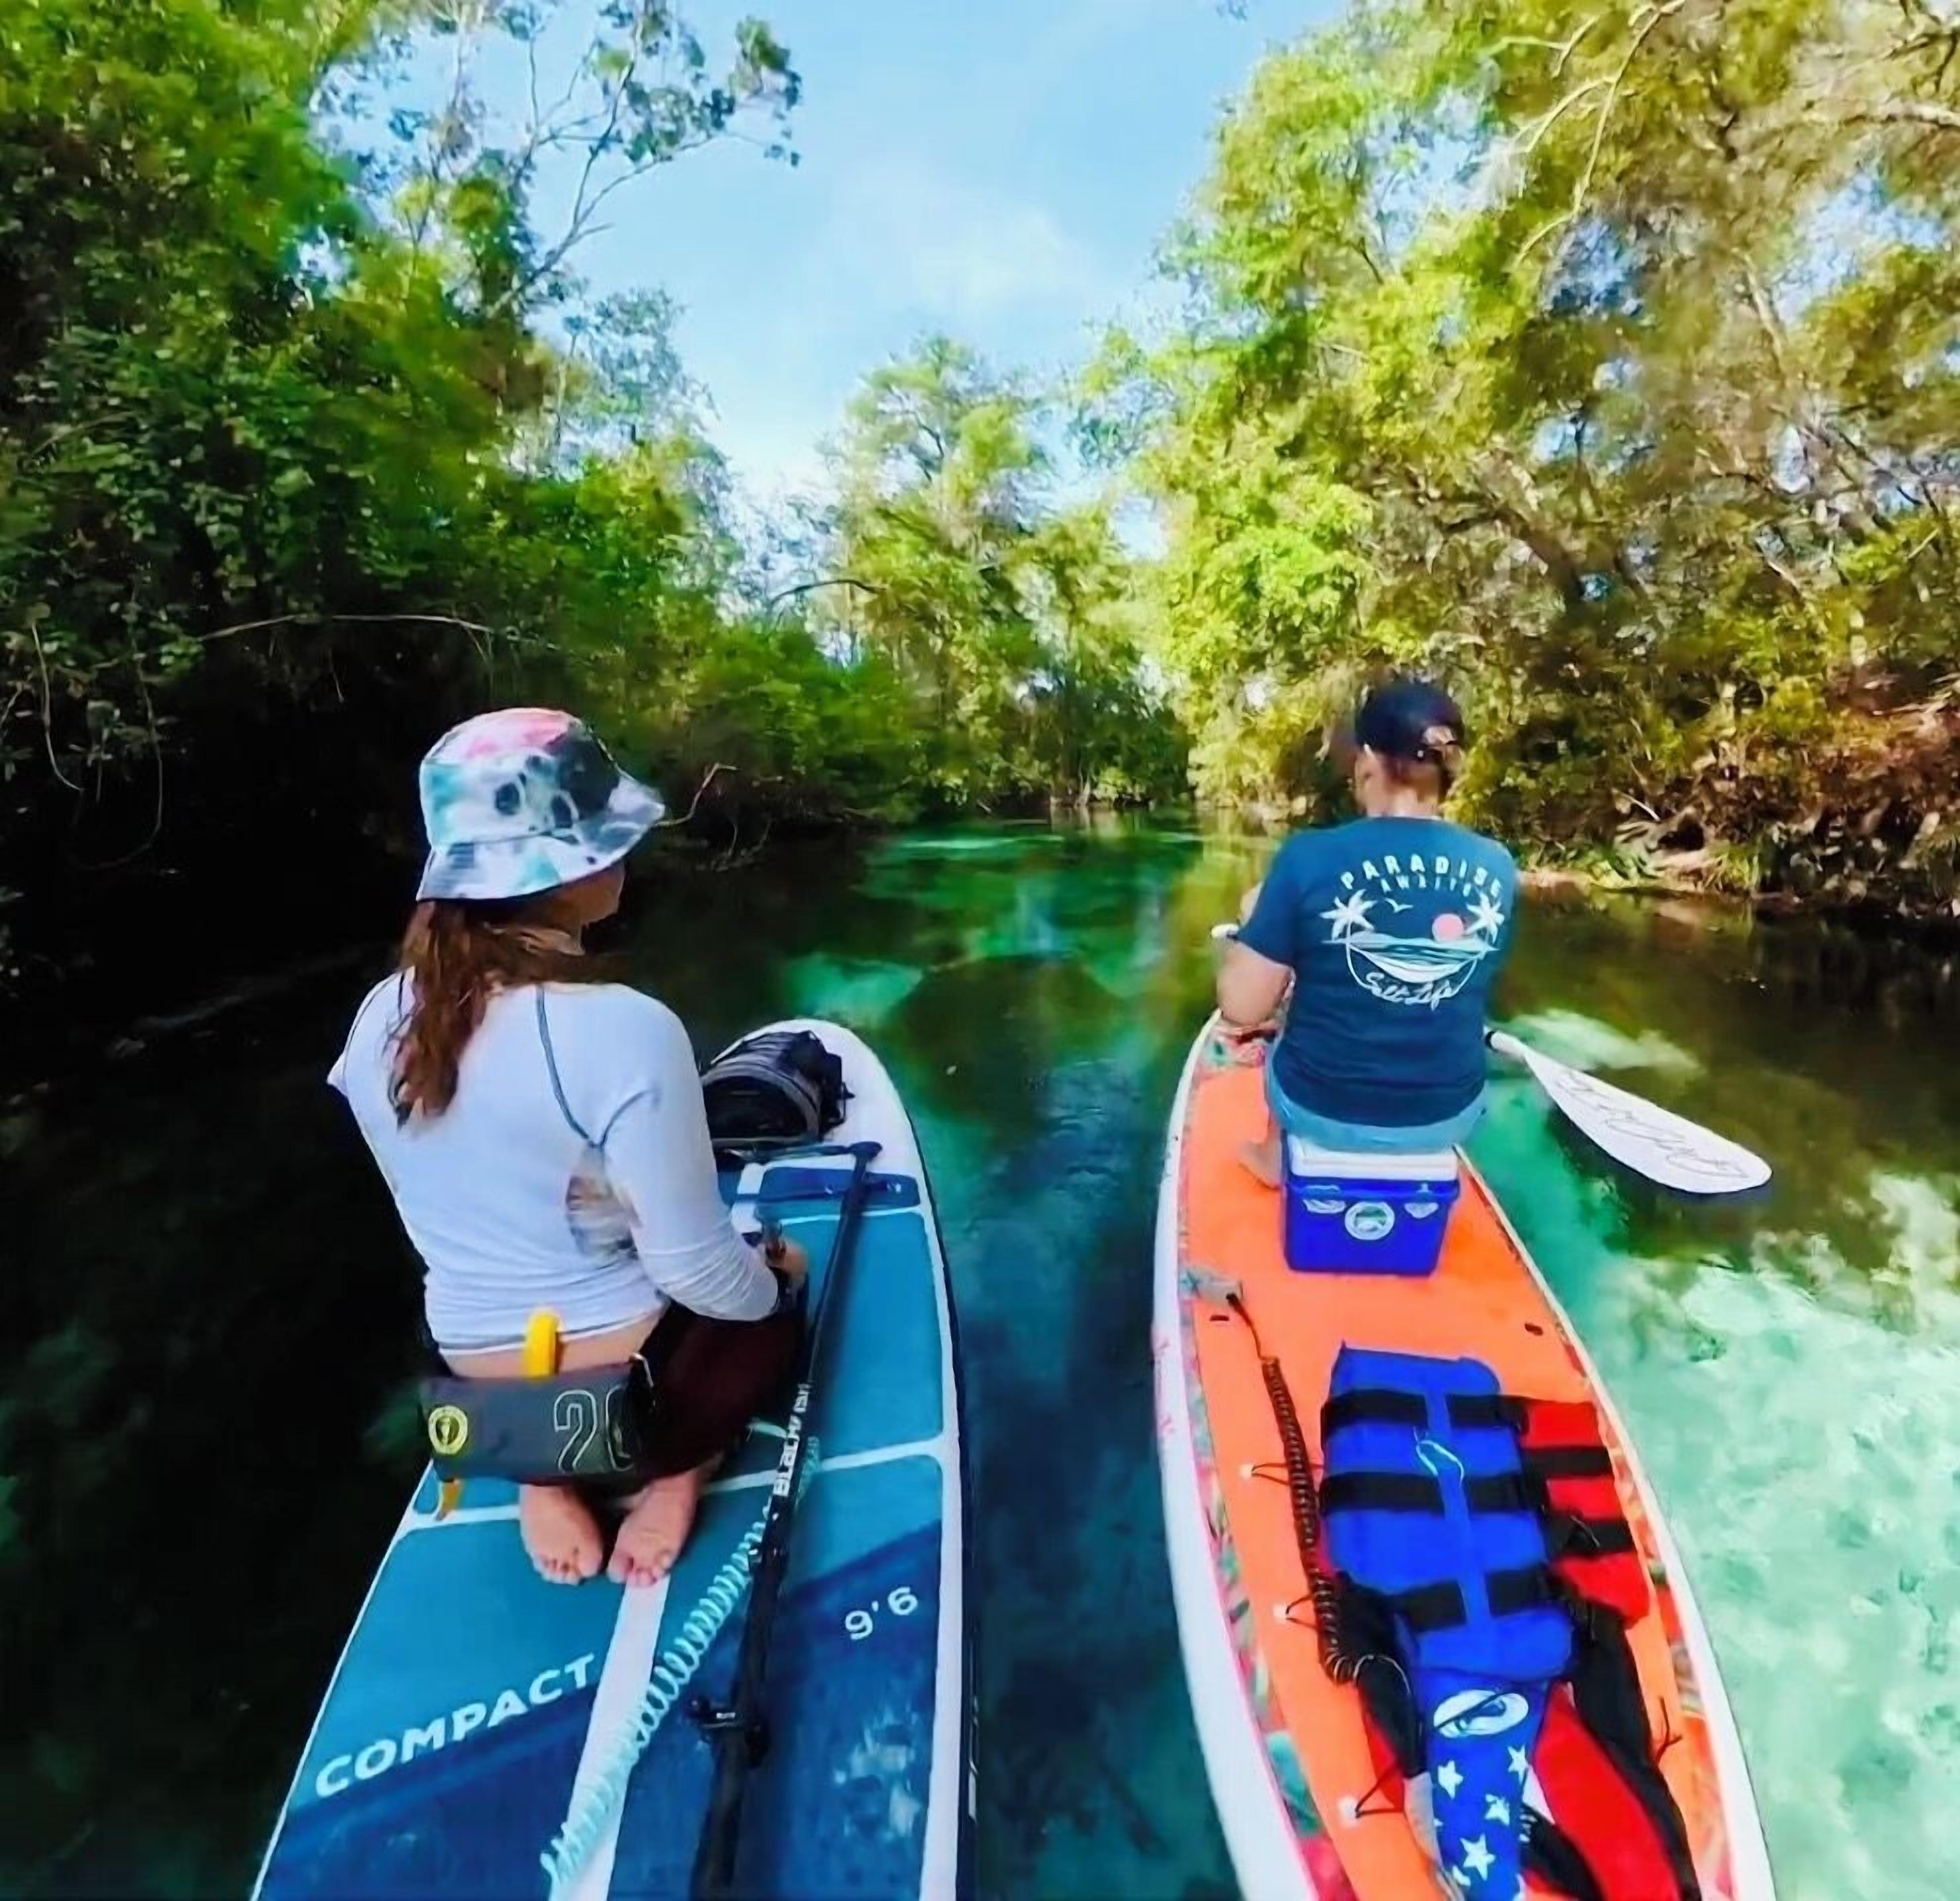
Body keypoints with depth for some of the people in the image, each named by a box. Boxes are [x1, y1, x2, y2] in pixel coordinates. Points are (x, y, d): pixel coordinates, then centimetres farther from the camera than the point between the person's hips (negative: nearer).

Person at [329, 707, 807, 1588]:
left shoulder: (380, 1020, -9)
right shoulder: (623, 1029, -30)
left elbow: (460, 1214, 5)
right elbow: (699, 1271, -21)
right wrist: (774, 1277, 0)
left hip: (480, 1383, 5)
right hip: (625, 1381, -4)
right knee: (765, 1304, 27)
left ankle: (542, 1474, 16)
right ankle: (672, 1470, 7)